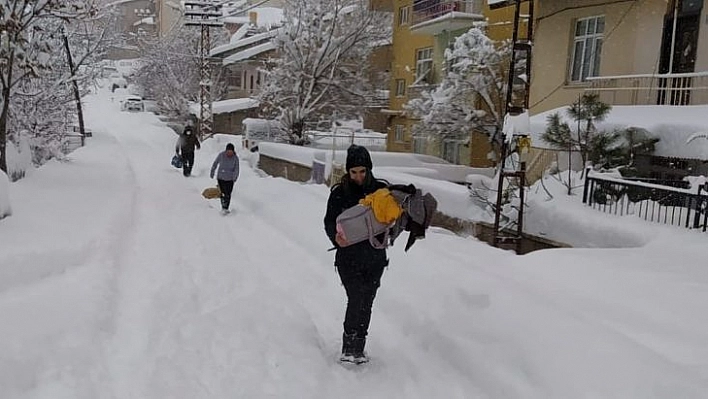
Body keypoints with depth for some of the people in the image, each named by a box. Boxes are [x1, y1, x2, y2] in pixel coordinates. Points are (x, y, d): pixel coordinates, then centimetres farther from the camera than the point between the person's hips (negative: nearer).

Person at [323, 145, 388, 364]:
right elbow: (329, 221, -6)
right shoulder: (339, 192, -4)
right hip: (349, 257, -2)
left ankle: (358, 347, 22)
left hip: (375, 257, 2)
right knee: (356, 299, -13)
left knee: (366, 303, 8)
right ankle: (350, 346, 2)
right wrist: (336, 236, -27)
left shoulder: (381, 189, -1)